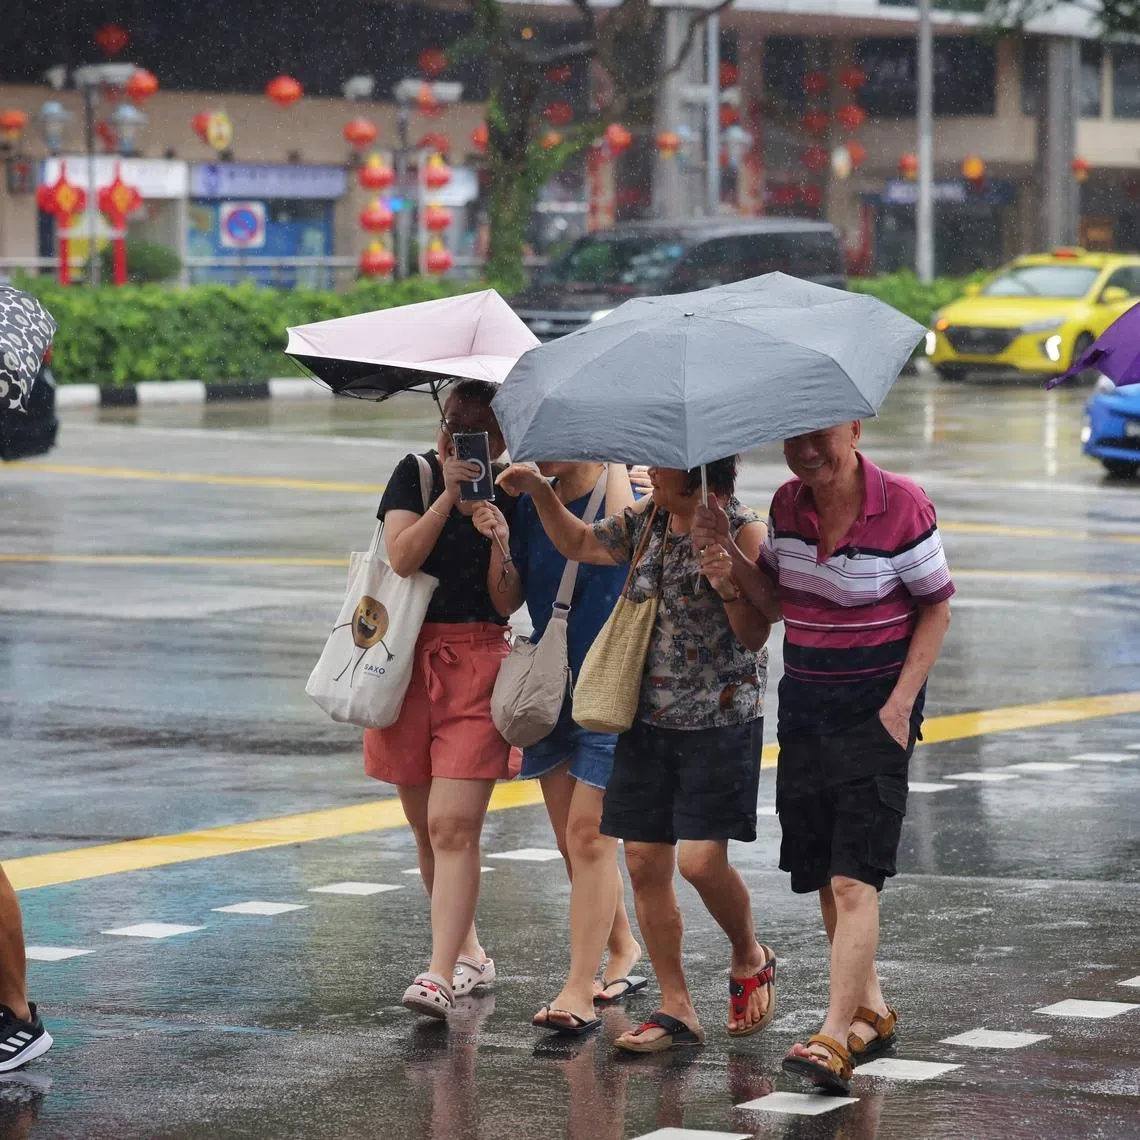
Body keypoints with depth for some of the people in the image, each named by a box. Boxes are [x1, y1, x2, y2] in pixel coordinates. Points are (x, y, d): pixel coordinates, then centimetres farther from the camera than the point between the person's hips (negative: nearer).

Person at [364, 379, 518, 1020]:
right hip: (408, 659, 3)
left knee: (454, 827, -14)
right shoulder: (416, 475, 5)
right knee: (427, 829, 11)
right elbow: (402, 557, -10)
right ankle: (469, 952, 28)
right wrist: (449, 496, -17)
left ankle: (441, 977, -18)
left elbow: (506, 598, -4)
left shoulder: (512, 495, 3)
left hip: (478, 661, -3)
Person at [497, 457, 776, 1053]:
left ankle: (750, 959, 15)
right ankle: (675, 1008, 11)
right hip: (647, 717, 7)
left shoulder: (744, 533, -13)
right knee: (645, 861, 3)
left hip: (719, 719, -7)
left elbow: (755, 636, -13)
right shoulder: (647, 519, 7)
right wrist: (540, 491, 9)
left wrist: (730, 590, -31)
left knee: (701, 859, -15)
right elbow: (579, 543, 22)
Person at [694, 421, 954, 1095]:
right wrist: (730, 551, -6)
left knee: (854, 879, -14)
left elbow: (936, 608, -6)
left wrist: (900, 704, -12)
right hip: (805, 706, 6)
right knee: (823, 877, 11)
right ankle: (872, 1012, 27)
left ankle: (835, 1039, -19)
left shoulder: (902, 507, -12)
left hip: (877, 711, -6)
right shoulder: (788, 505, 4)